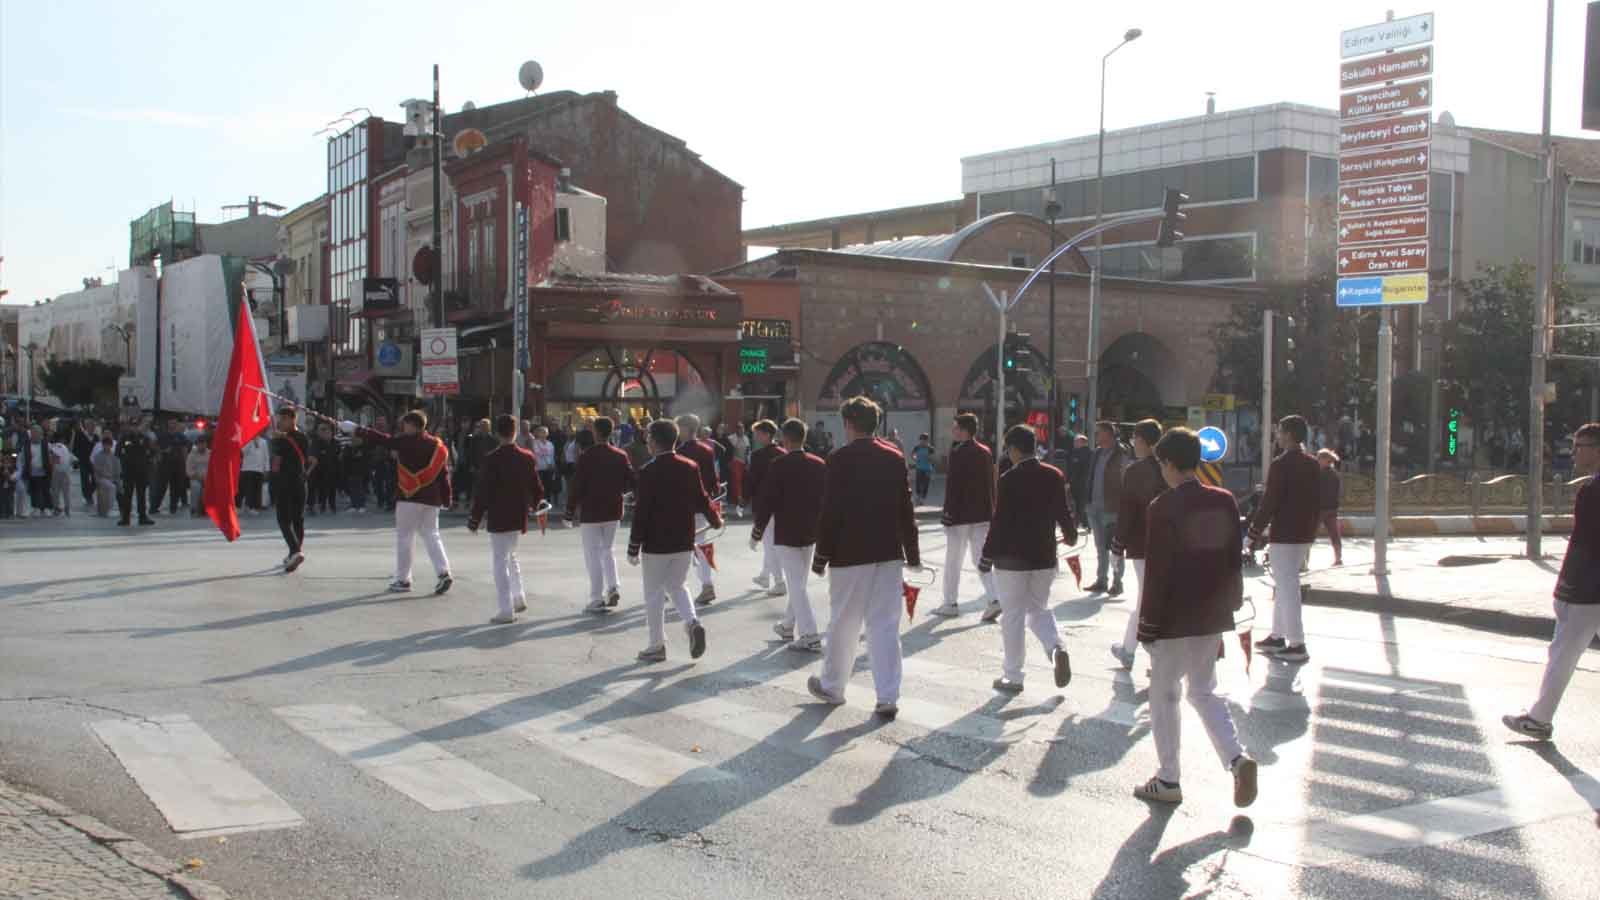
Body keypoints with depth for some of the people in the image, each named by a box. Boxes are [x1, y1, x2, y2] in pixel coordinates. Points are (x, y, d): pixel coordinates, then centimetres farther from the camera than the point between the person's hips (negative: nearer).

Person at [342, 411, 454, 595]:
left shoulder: (406, 441, -9)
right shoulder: (438, 445, 6)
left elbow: (382, 440, -4)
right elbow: (444, 475, 7)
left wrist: (356, 429, 4)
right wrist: (446, 500, 13)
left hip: (410, 497, -5)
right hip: (432, 499, 5)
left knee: (404, 538, 4)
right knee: (431, 535, 12)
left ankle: (402, 580, 8)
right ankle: (443, 573, -3)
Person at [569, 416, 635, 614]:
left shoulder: (586, 457, -14)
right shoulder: (621, 456, -1)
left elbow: (577, 486, -13)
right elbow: (630, 483, 2)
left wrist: (570, 511, -4)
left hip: (590, 512, -4)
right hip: (613, 511, 4)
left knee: (593, 554, 3)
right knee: (608, 549, 20)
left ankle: (597, 599, 2)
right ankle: (613, 587, 4)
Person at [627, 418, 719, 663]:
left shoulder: (649, 472, -15)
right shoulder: (691, 467, 0)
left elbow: (641, 512, -14)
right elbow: (702, 500, 8)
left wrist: (634, 548, -8)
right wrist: (716, 520, 29)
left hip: (656, 544, -5)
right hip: (684, 542, 5)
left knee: (654, 594, 6)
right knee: (676, 586, 21)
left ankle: (657, 646, 11)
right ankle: (693, 622, -2)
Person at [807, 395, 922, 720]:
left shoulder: (840, 459, -9)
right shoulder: (894, 459, 5)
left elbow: (829, 512, -10)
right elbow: (906, 511, 8)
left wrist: (821, 556, -2)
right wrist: (913, 554, 16)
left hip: (849, 556, -3)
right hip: (889, 554, 4)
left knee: (842, 624, 11)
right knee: (885, 626, 4)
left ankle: (832, 686, 26)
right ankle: (888, 698, -1)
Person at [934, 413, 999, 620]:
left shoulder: (958, 453, -14)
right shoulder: (986, 452, 8)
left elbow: (952, 485, -17)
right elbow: (991, 483, 12)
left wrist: (948, 514, -13)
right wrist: (991, 510, 18)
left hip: (960, 515, -6)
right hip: (983, 514, 6)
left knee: (953, 561, 6)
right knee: (980, 558, 8)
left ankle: (950, 604, 13)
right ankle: (994, 599, -6)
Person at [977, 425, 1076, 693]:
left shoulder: (1009, 480, -15)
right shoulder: (1054, 476, 0)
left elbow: (1000, 523, -15)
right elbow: (1063, 512, 8)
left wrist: (987, 557, -5)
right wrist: (1071, 534, 30)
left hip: (1012, 558, -5)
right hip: (1045, 557, 5)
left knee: (1013, 616, 4)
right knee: (1039, 609, 21)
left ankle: (1012, 677, 11)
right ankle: (1056, 649, -5)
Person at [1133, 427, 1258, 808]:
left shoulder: (1165, 507, -15)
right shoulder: (1225, 502, 3)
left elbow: (1157, 572, -15)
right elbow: (1233, 560, 9)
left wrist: (1148, 623, -8)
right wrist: (1230, 607, 19)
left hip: (1176, 619, -6)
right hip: (1213, 616, 6)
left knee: (1164, 694, 8)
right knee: (1204, 691, 18)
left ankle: (1167, 781, 13)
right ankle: (1237, 758, -1)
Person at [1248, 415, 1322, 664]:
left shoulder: (1281, 464, -15)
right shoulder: (1313, 464, 10)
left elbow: (1270, 502, -17)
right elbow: (1317, 500, 15)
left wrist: (1255, 531, -10)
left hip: (1284, 535, -9)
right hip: (1306, 534, 9)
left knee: (1287, 588, -4)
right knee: (1284, 586, 19)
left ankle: (1297, 645, -4)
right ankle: (1278, 636, 26)